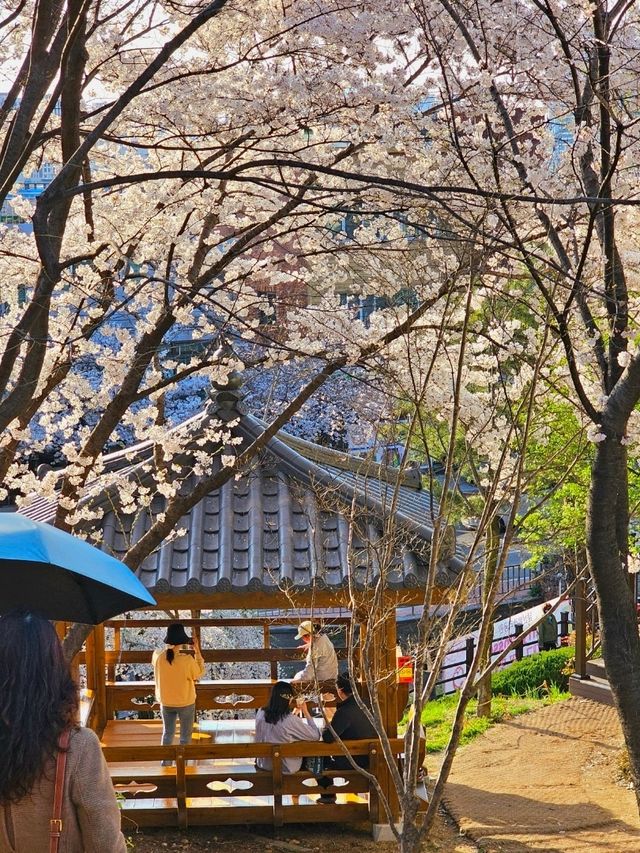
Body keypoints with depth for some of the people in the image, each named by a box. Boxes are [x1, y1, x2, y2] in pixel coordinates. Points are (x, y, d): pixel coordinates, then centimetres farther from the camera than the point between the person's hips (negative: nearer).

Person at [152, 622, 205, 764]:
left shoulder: (158, 656, -17)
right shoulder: (187, 659, -27)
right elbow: (199, 674, -10)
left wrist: (170, 647, 5)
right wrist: (197, 651, -11)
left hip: (166, 702, 3)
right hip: (186, 703, -3)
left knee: (167, 733, 22)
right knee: (185, 736, 15)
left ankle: (166, 762, 29)